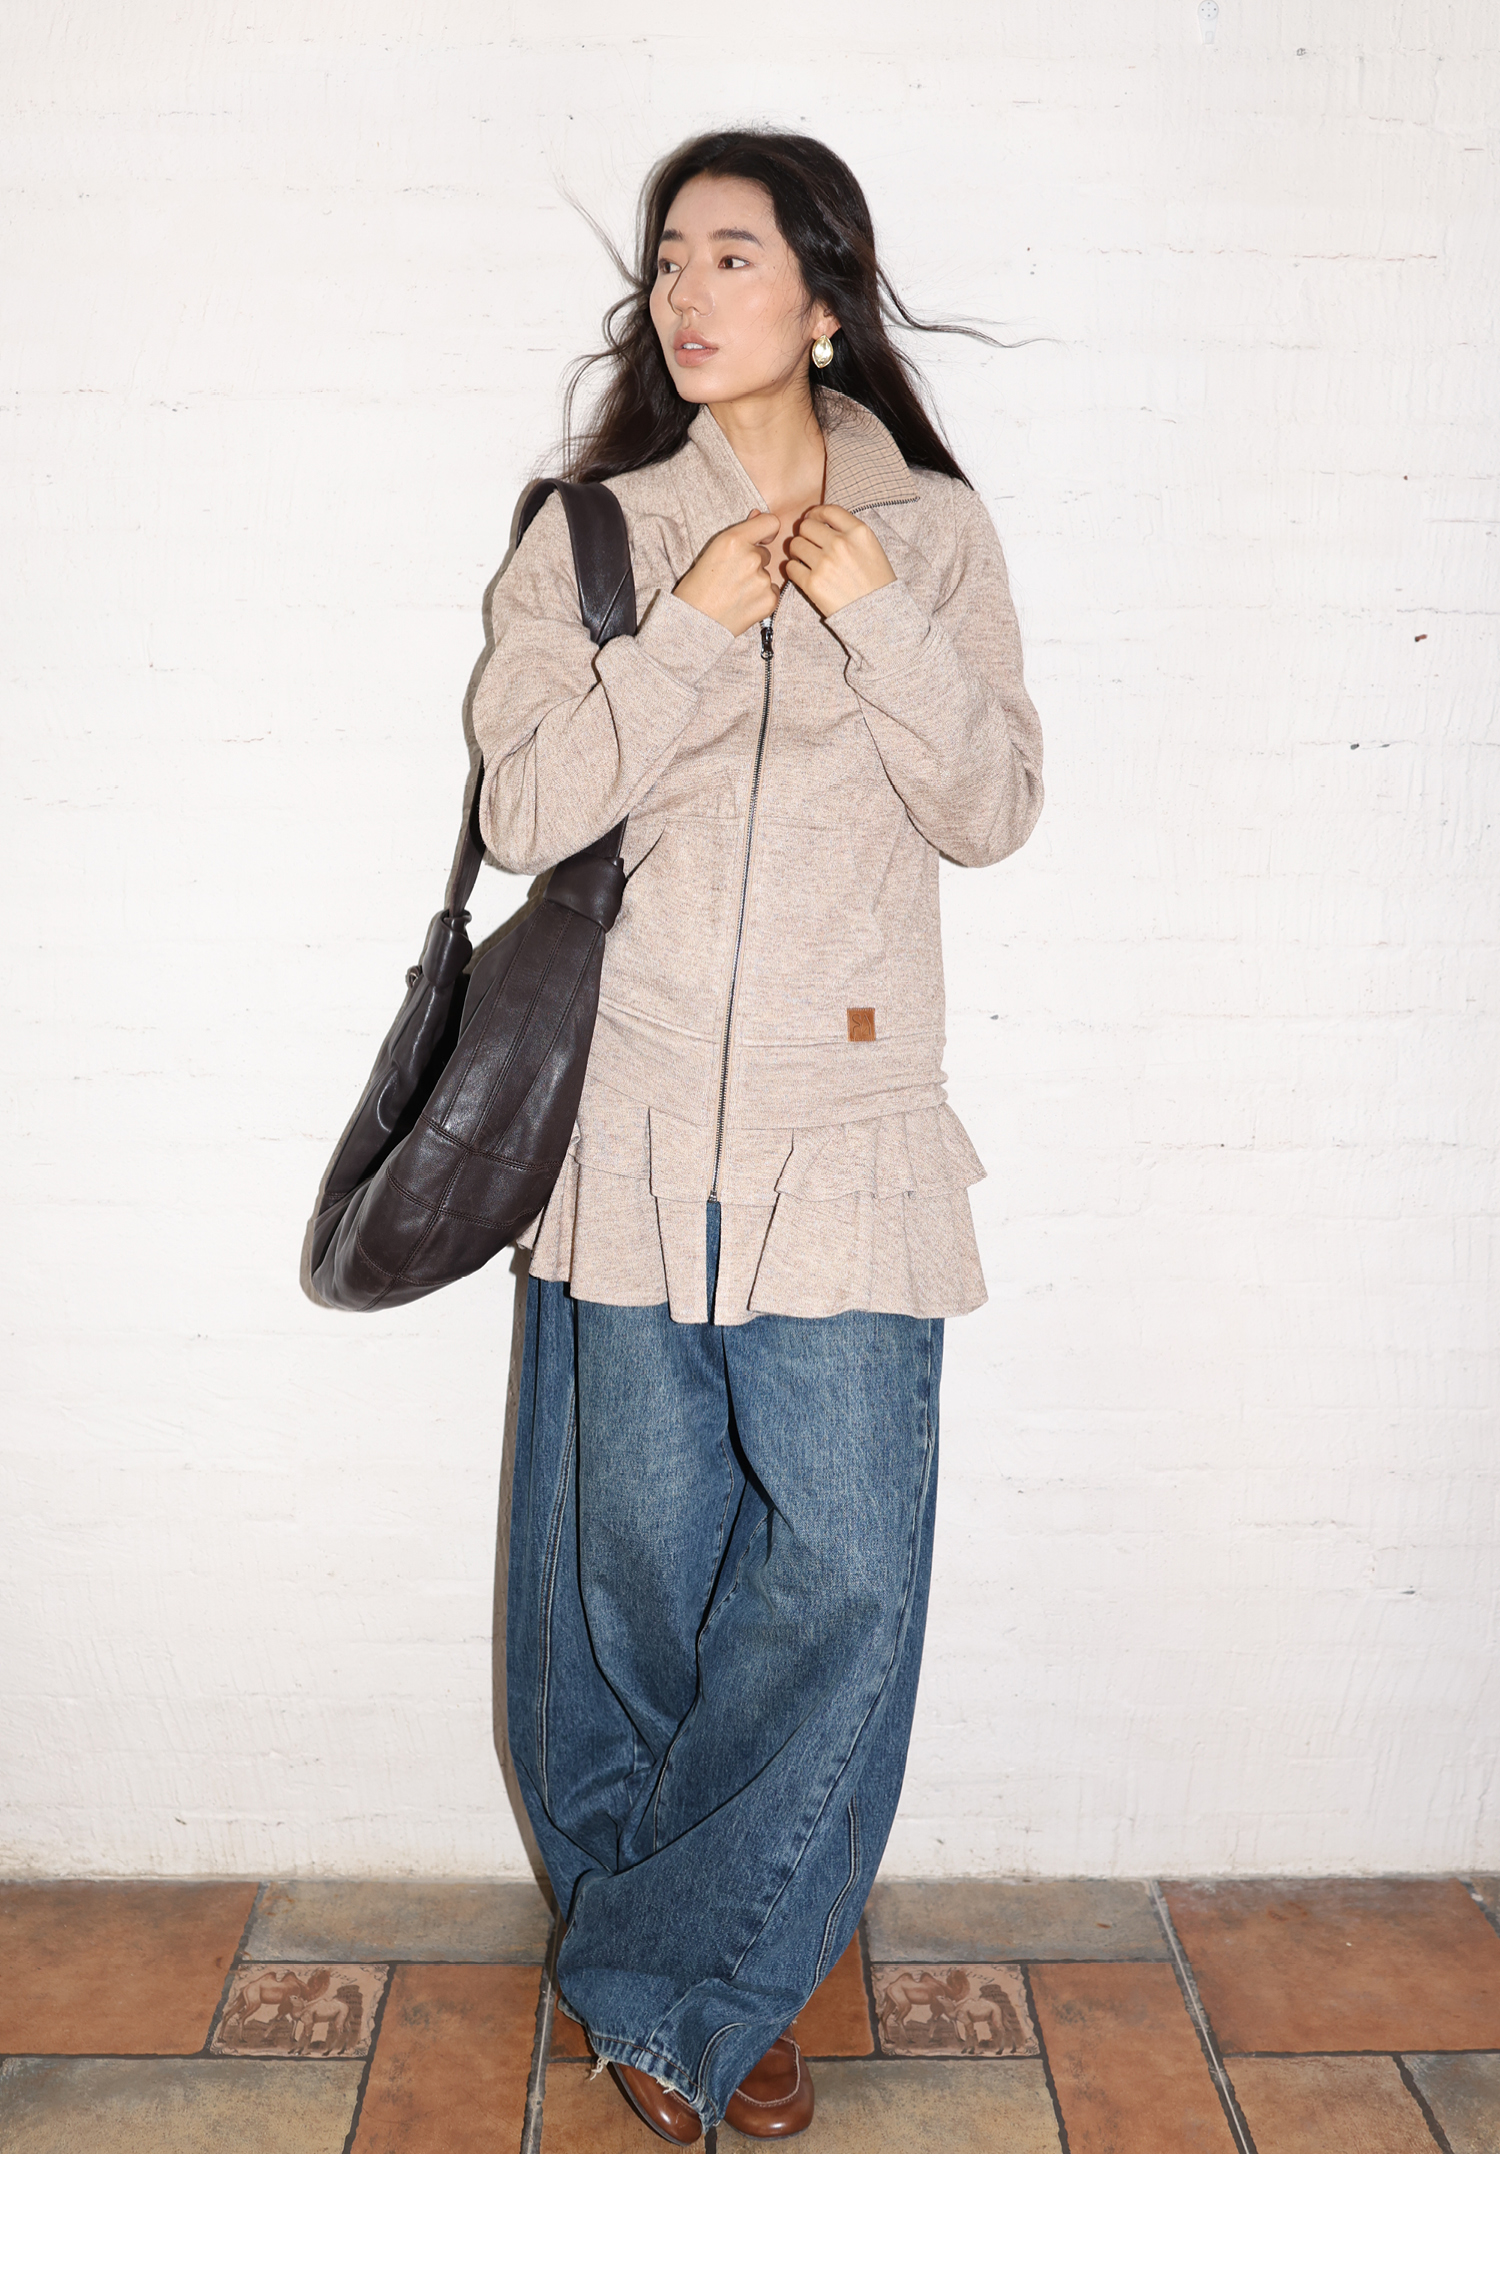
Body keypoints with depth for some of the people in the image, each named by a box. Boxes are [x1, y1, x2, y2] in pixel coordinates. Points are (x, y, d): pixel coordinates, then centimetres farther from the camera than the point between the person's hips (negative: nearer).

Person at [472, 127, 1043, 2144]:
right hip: (632, 1124, 0)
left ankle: (674, 1979, 17)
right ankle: (650, 1942, 31)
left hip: (843, 1135, 0)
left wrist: (882, 623, -9)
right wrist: (688, 633, -10)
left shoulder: (933, 530, 9)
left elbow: (995, 812, 3)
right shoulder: (591, 534, 9)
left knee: (846, 1560, -3)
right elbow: (523, 810, -1)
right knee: (638, 1557, 8)